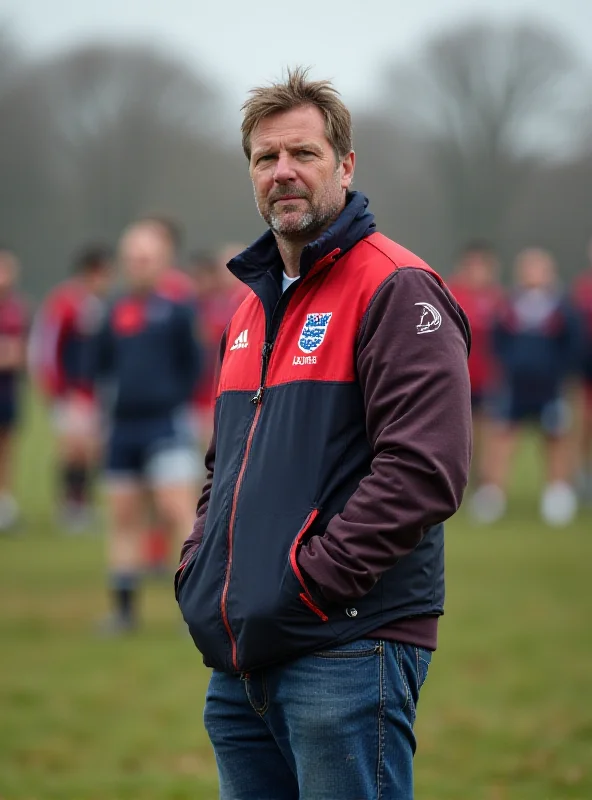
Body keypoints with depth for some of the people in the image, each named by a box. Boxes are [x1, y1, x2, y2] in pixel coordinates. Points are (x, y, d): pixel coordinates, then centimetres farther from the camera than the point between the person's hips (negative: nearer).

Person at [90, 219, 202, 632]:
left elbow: (193, 365, -2)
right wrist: (112, 393, 4)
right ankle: (124, 609, 18)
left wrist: (173, 399, -7)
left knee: (179, 513, -13)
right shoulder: (116, 313, 9)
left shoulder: (176, 309, -4)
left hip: (167, 427, -6)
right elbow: (100, 364, 18)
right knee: (123, 519, 10)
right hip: (124, 428, 6)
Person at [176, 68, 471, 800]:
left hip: (348, 650, -8)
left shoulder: (396, 292, -6)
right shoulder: (251, 309, 20)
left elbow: (423, 470, -17)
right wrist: (197, 568, 12)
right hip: (238, 666, 8)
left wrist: (307, 583, -17)